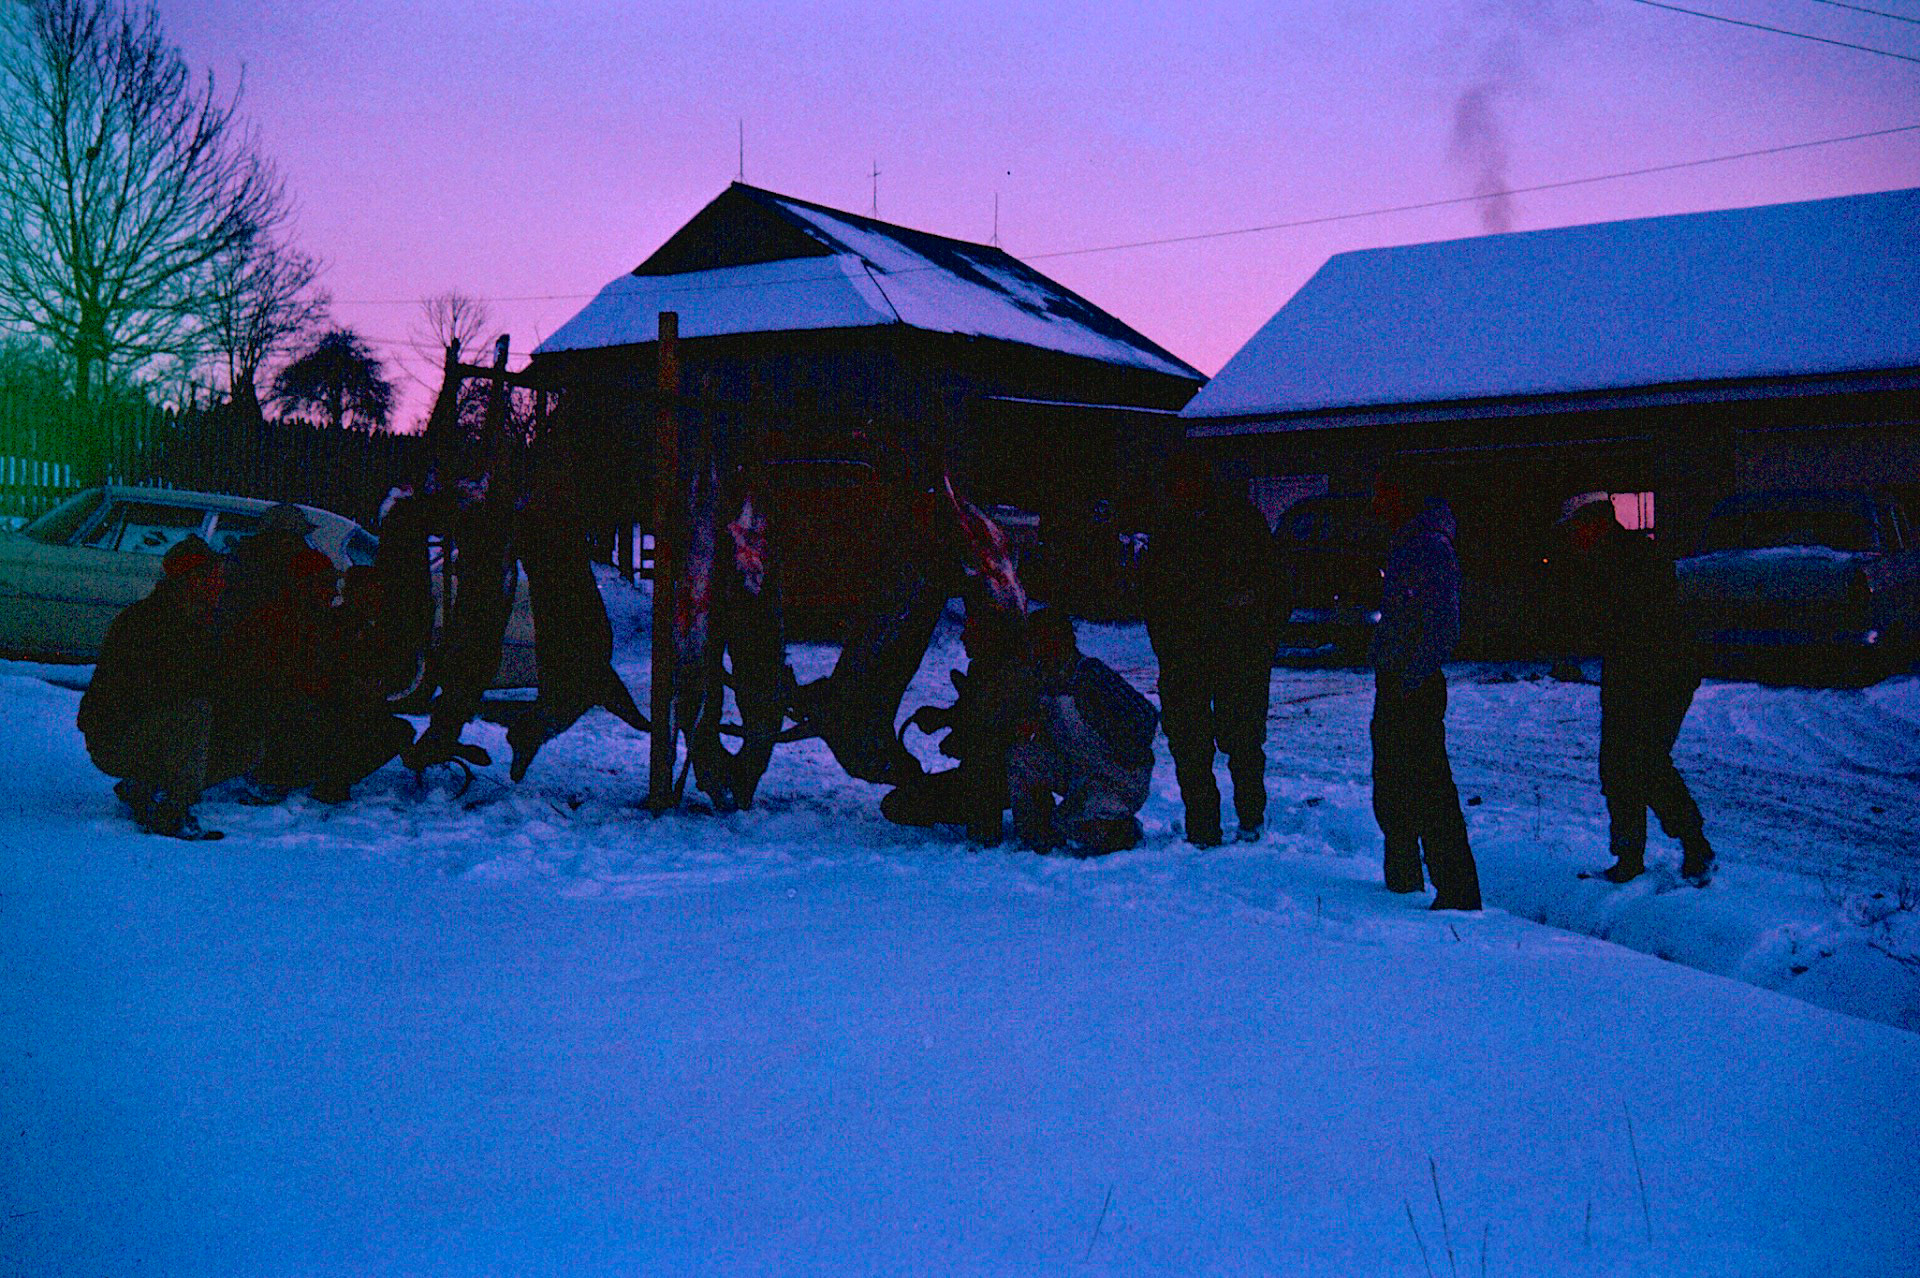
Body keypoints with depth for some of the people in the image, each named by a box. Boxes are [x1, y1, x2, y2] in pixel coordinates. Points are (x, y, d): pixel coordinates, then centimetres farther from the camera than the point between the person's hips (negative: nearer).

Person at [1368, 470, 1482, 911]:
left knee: (1430, 791, -9)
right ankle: (1402, 881, 32)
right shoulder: (1403, 547, 17)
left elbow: (1442, 625, -21)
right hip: (1393, 681, 10)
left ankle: (1459, 896, -5)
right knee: (1390, 787, 19)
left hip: (1418, 688, -10)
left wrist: (1414, 678, -22)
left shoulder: (1431, 547, -14)